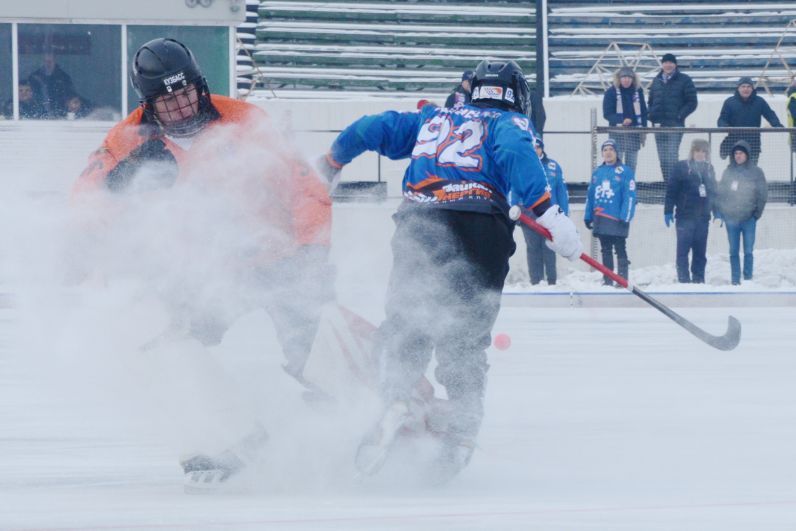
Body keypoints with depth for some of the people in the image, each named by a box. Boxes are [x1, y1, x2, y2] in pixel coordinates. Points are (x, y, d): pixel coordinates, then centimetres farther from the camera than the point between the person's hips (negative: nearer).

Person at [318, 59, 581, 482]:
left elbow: (372, 128, 25)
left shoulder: (432, 119, 28)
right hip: (477, 227, -2)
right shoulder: (510, 123, 16)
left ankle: (396, 401, -15)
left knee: (405, 324, 9)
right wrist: (549, 215, -16)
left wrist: (332, 162, 42)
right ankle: (461, 426, -7)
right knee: (466, 334, 4)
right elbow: (516, 154, -7)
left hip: (416, 224, 2)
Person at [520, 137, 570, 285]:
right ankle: (535, 280, 5)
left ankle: (552, 280, 0)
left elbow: (562, 191, 9)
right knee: (533, 248, 2)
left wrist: (564, 214, 4)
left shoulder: (553, 166, 8)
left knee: (549, 247, -2)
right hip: (529, 215, 0)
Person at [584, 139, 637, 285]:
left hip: (617, 219, -6)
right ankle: (607, 280, 17)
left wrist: (625, 217, -17)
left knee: (620, 250, -4)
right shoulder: (598, 172, 13)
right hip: (600, 220, 6)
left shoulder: (625, 171, -4)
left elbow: (630, 196, -10)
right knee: (606, 251, 11)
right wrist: (588, 217, 12)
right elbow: (590, 195, 15)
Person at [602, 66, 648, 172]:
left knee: (631, 164, 7)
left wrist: (643, 130, 5)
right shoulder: (611, 92, -5)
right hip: (617, 133, -4)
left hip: (634, 133, 4)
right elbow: (607, 113, -8)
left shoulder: (638, 91, 7)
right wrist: (621, 120, -24)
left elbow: (643, 112, 13)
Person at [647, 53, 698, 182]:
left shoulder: (684, 80, 1)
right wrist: (652, 116, 5)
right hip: (659, 126, 5)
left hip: (675, 126, -5)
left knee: (671, 158, -15)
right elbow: (651, 102, 23)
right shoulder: (657, 81, 17)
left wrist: (679, 116, -11)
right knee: (663, 160, 6)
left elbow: (692, 103, -1)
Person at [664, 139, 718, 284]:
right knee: (683, 250, -5)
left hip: (703, 216, 4)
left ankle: (698, 279, 10)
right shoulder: (682, 167, -2)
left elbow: (713, 191, 22)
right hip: (685, 216, -4)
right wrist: (668, 211, -8)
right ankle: (683, 280, -4)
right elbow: (671, 190, -4)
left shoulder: (709, 169, 13)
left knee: (700, 250, 6)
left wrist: (716, 210, 19)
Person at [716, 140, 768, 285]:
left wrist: (757, 212, -6)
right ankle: (735, 281, 7)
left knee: (748, 251, -4)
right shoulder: (728, 173, 8)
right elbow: (721, 193, 10)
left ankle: (748, 279, 0)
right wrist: (722, 212, 0)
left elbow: (763, 194, 1)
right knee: (733, 252, 4)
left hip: (749, 218, -2)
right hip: (731, 218, 2)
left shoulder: (756, 172, 2)